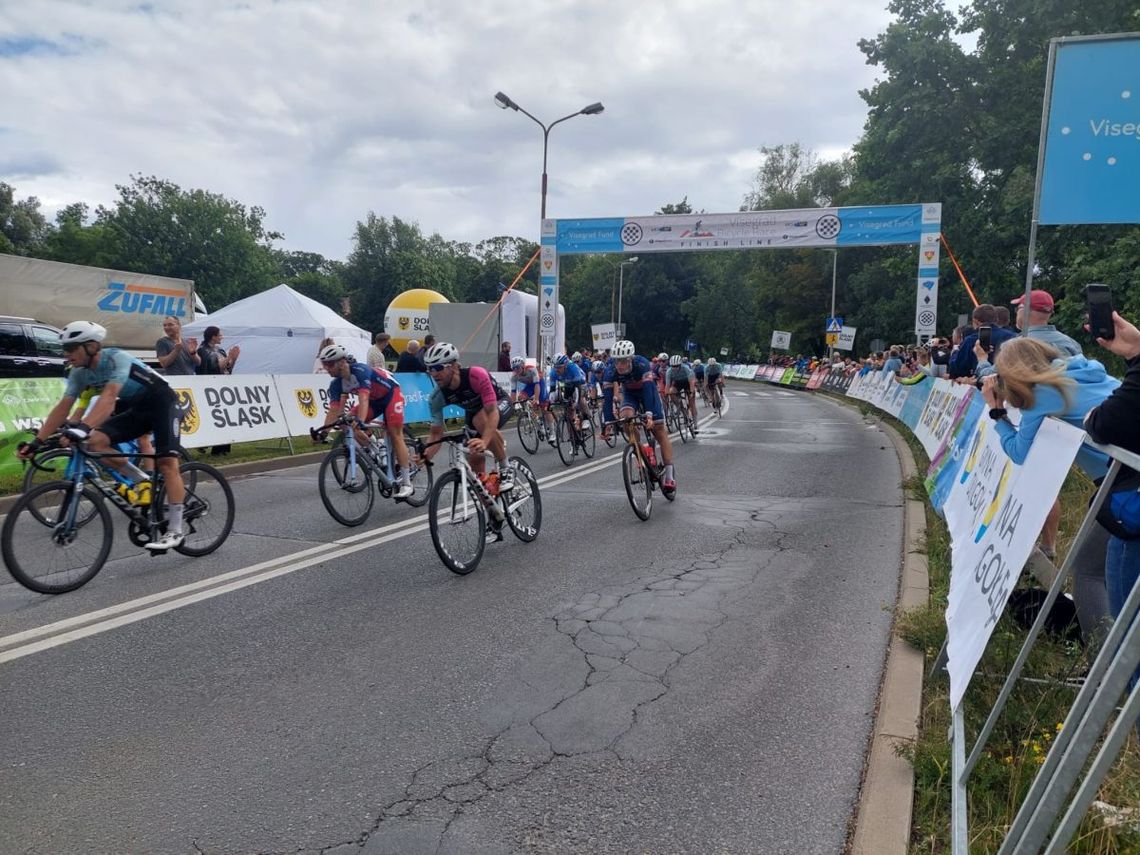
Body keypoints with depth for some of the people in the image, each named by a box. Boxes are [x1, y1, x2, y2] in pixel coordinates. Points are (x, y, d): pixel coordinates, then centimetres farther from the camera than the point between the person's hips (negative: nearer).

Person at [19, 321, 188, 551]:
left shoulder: (117, 359, -27)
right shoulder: (79, 373, -5)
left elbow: (109, 398, -41)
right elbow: (62, 407, -7)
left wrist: (83, 427, -53)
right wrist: (37, 441, -14)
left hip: (162, 403, -7)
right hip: (135, 408, 7)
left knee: (167, 463, -18)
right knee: (95, 442, -15)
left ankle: (175, 531, -16)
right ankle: (143, 482, 3)